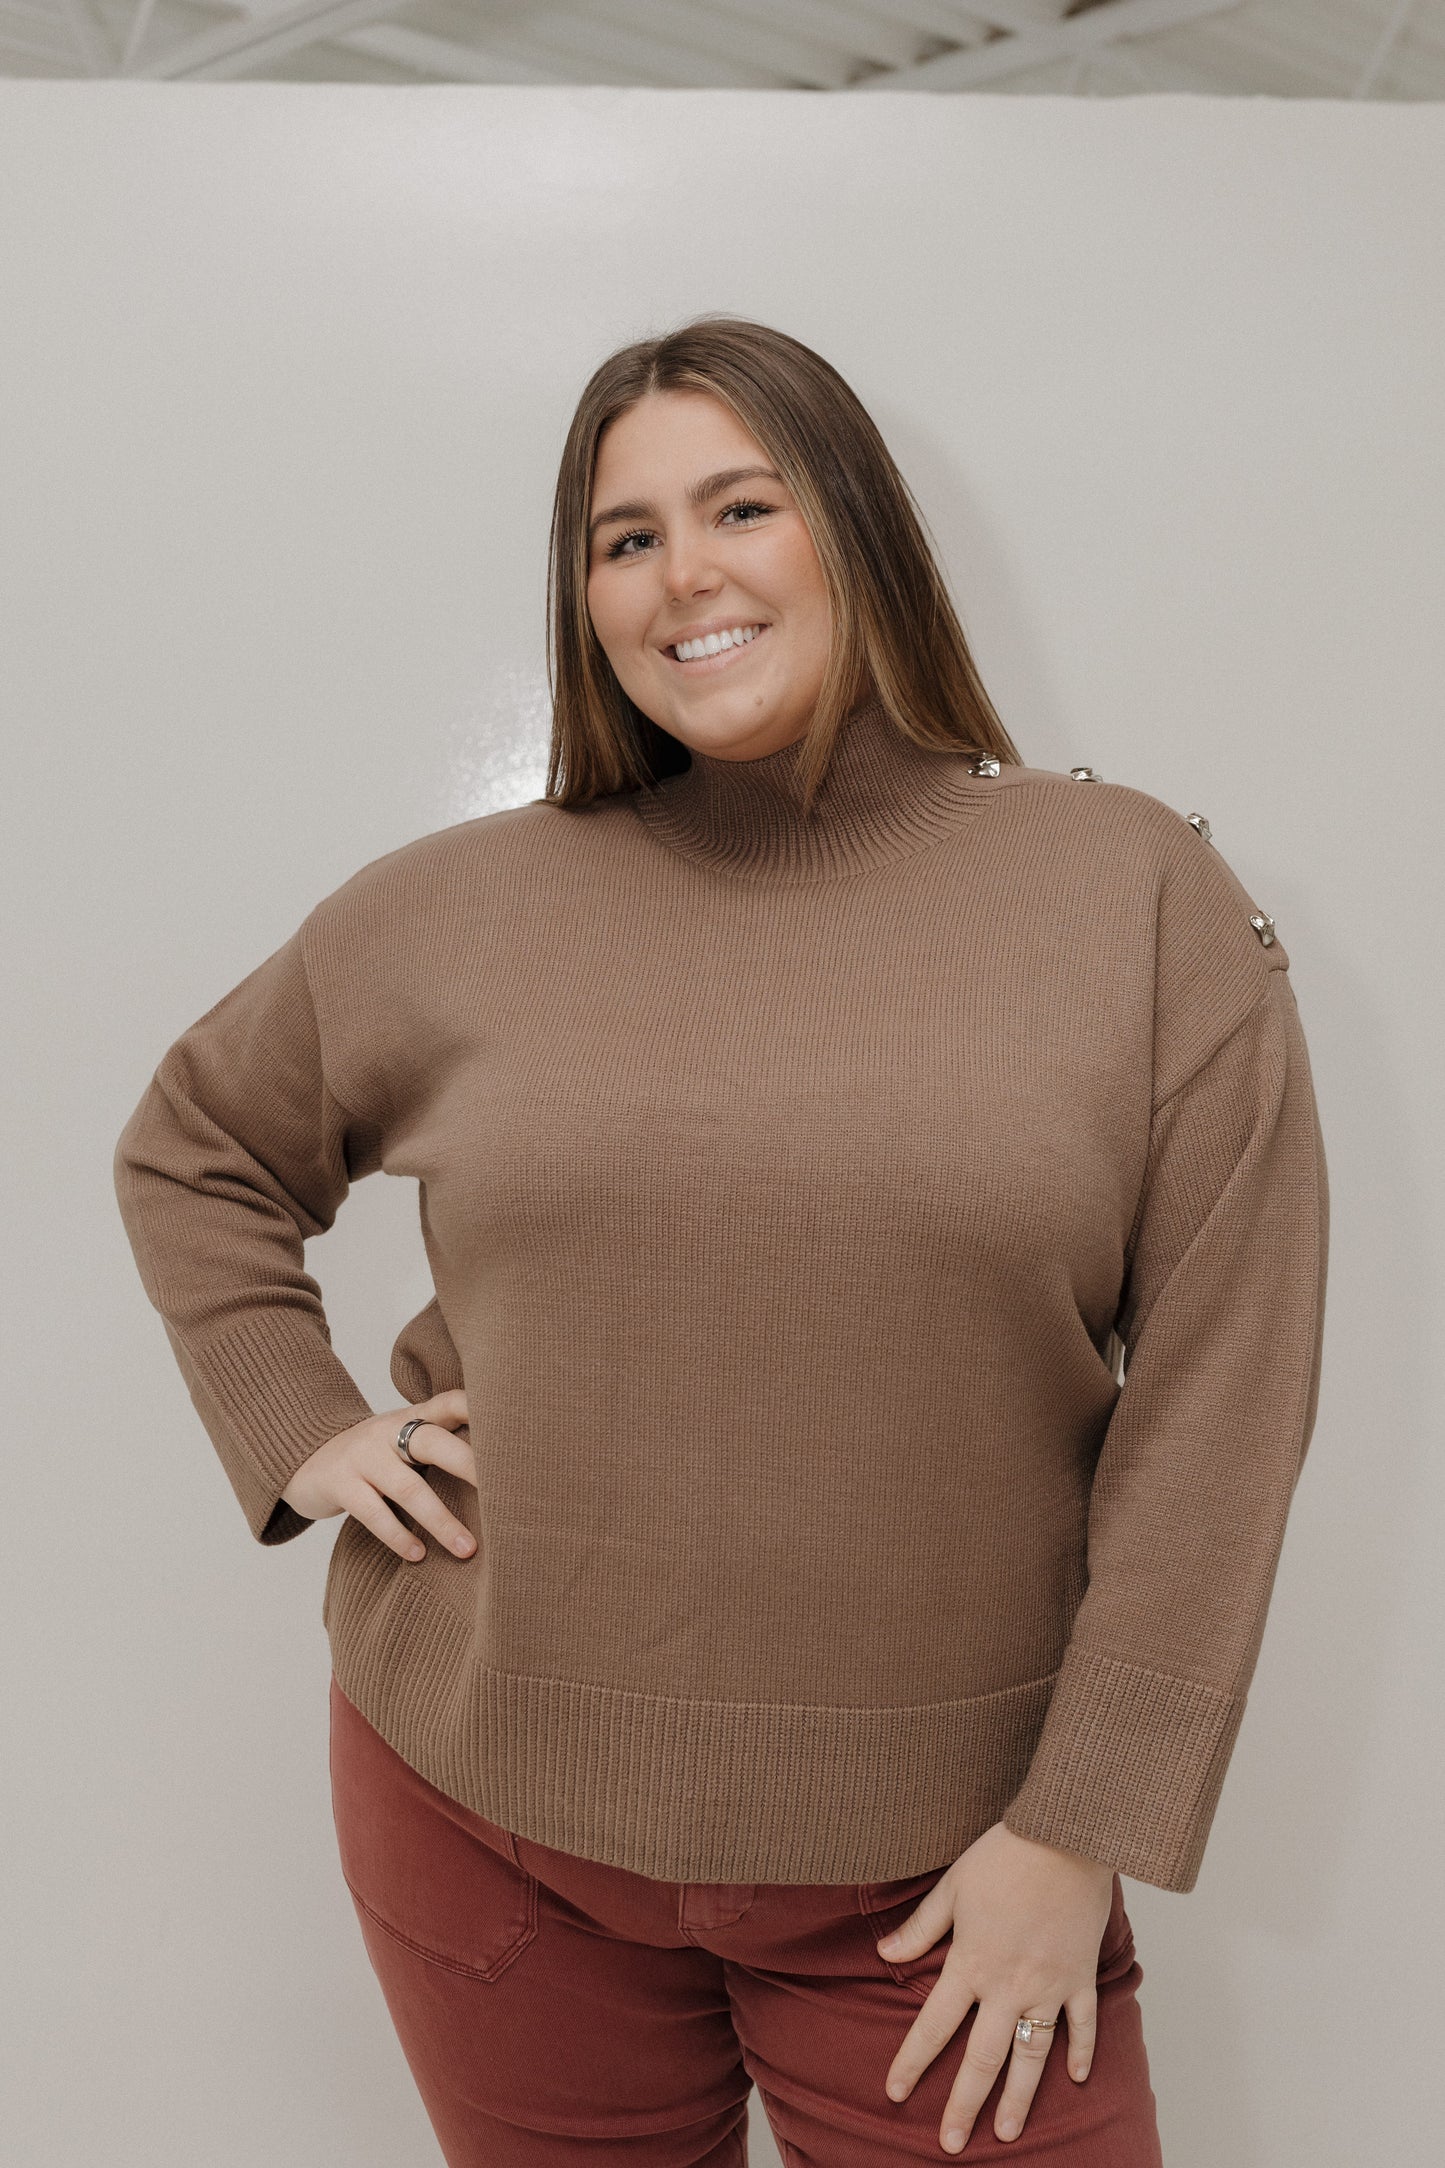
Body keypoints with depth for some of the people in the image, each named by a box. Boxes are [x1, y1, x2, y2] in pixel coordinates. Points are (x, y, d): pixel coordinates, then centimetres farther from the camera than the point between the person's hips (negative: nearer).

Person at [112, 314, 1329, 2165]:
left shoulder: (1141, 893, -5)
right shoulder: (455, 913, 0)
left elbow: (1216, 1394, -7)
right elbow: (189, 1150, 16)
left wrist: (1081, 1829, -9)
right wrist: (296, 1431, 2)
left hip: (939, 1863, -1)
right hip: (488, 1819, 2)